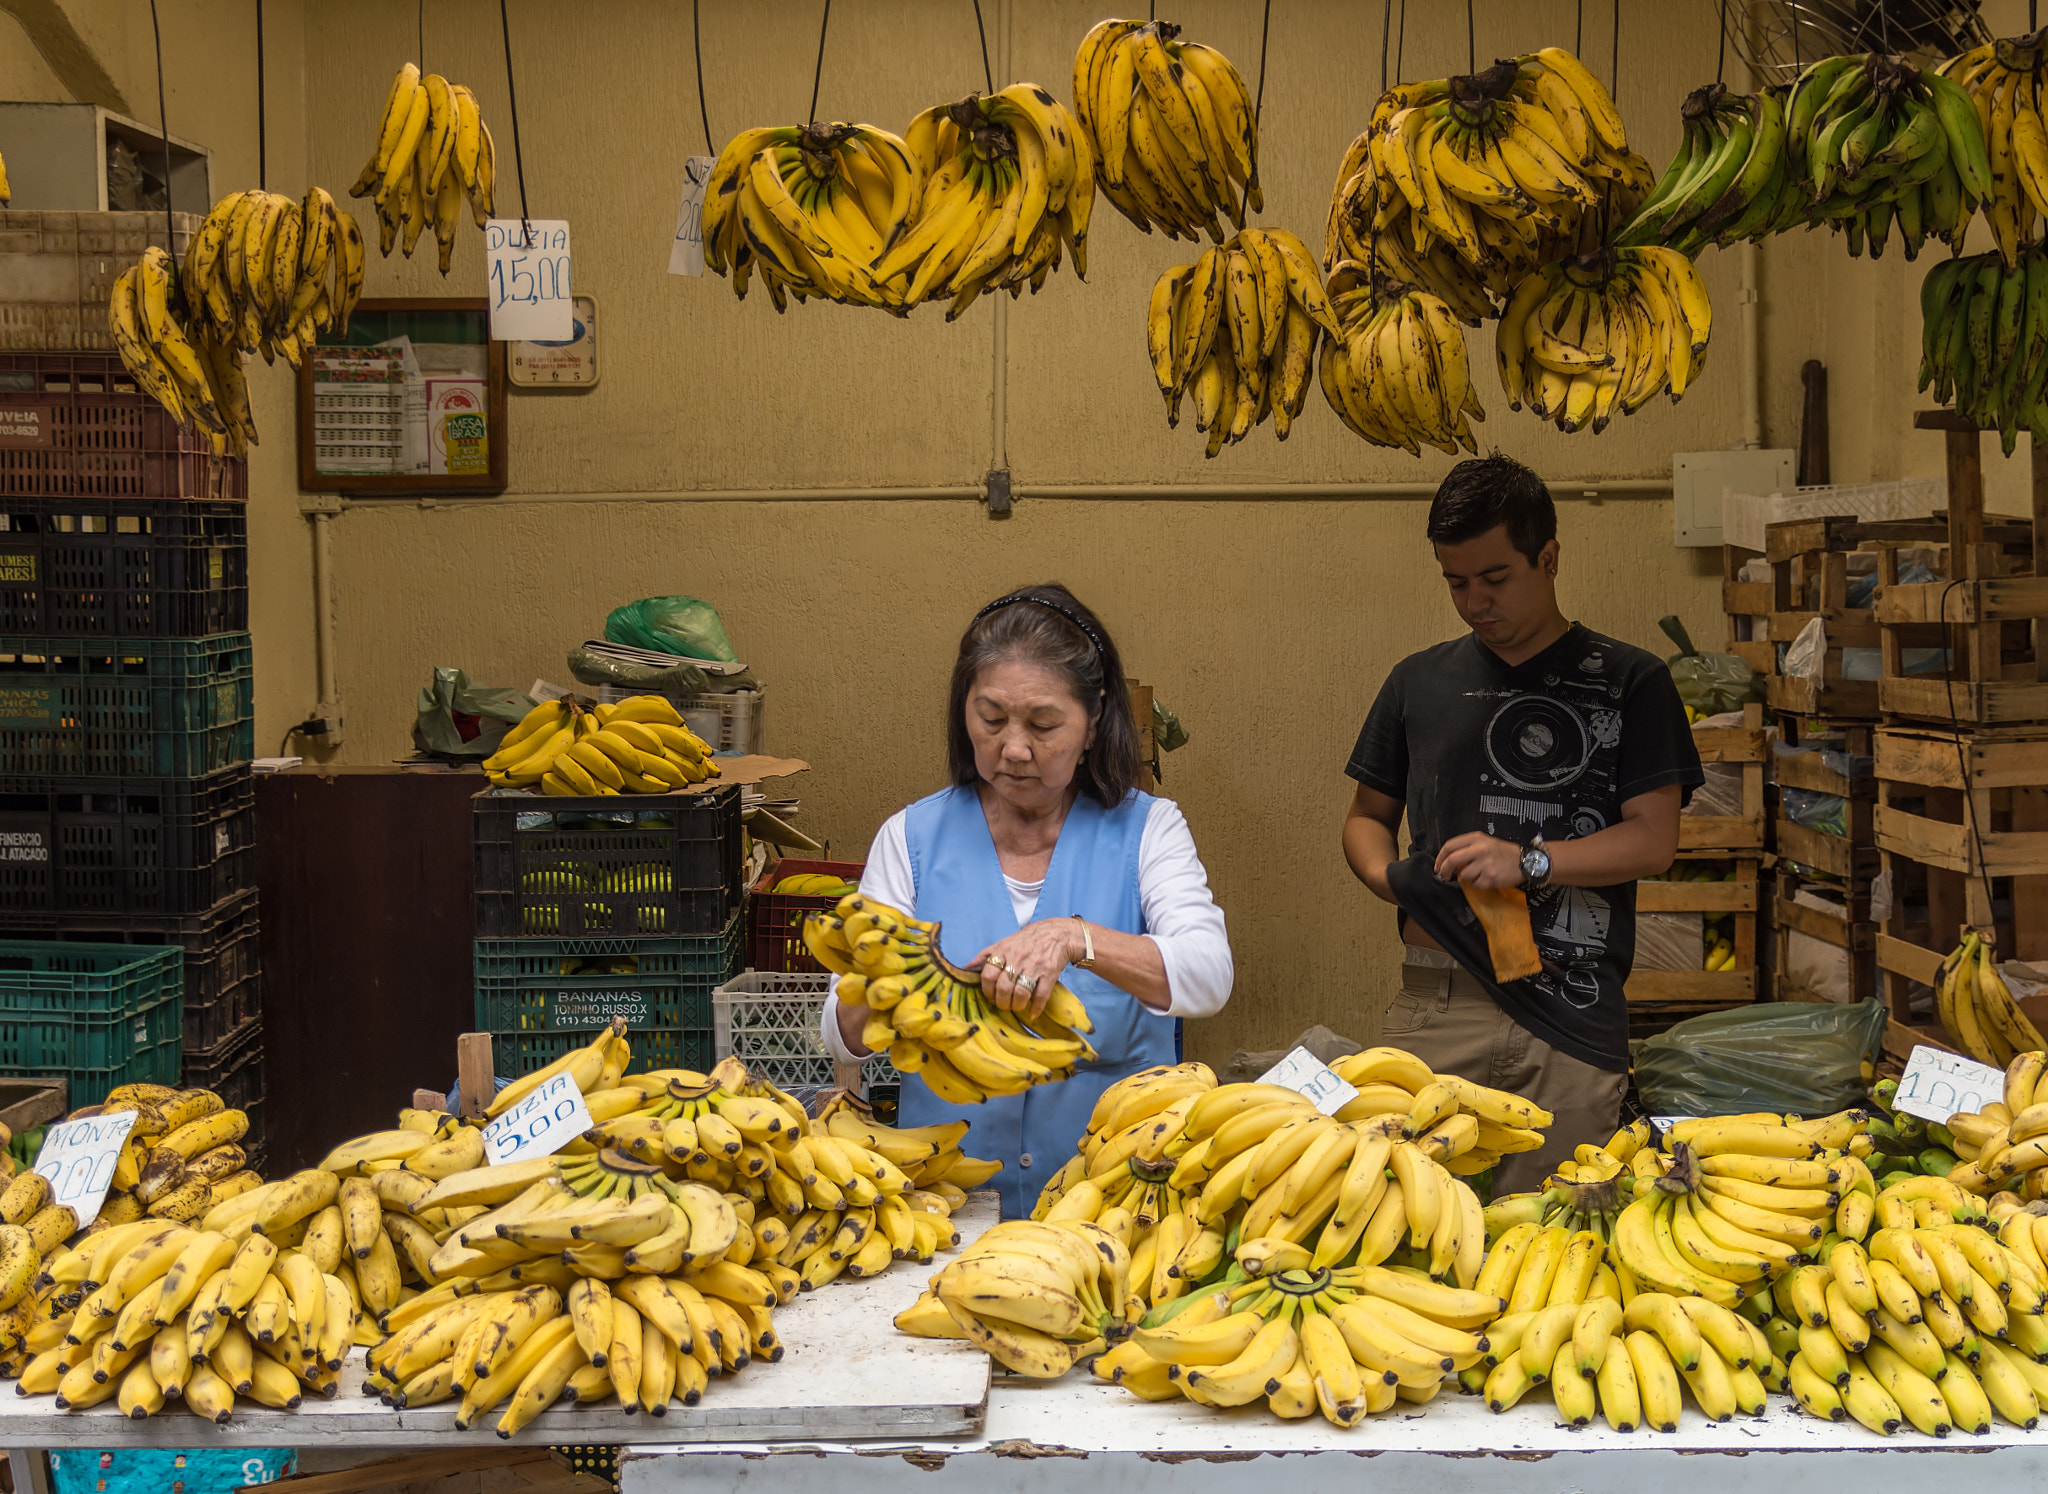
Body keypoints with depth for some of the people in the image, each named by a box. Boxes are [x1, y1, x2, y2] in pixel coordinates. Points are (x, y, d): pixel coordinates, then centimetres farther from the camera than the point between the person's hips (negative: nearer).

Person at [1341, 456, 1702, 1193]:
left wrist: (1529, 861, -13)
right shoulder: (1419, 682, 15)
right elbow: (1367, 815, 23)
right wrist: (1386, 876, 1)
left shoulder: (1628, 683, 7)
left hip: (1574, 1013, -2)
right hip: (1437, 1003, 2)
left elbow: (1654, 838, 0)